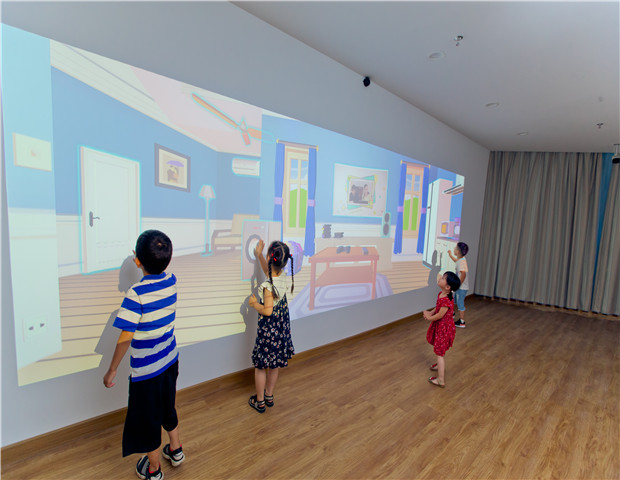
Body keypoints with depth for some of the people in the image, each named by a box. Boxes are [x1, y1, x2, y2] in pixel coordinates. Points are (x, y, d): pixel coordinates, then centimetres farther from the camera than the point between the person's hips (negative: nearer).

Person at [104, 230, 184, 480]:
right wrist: (145, 263, 18)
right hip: (170, 361, 6)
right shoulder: (172, 281, -10)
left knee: (148, 418, 18)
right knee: (168, 407, 28)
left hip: (146, 370, -6)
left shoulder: (136, 294, -27)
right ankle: (176, 450, 48)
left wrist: (112, 370, -10)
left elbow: (125, 337, -22)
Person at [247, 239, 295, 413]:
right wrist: (259, 255, 17)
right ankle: (269, 395, 41)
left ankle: (259, 401, 31)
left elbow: (267, 310, -27)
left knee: (260, 366, 14)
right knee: (274, 365, 22)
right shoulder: (282, 275, -6)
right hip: (282, 326, 7)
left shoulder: (268, 285, -29)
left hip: (268, 329, -7)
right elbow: (269, 271, 16)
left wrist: (254, 303, -10)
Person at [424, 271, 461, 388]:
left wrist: (429, 318, -8)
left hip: (444, 328, -9)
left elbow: (439, 315, -25)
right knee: (439, 349, 27)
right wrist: (430, 313, -3)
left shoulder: (447, 300, -34)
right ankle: (440, 366, 51)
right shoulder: (441, 294, -5)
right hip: (440, 326, 9)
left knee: (439, 352, 2)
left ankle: (441, 380, 13)